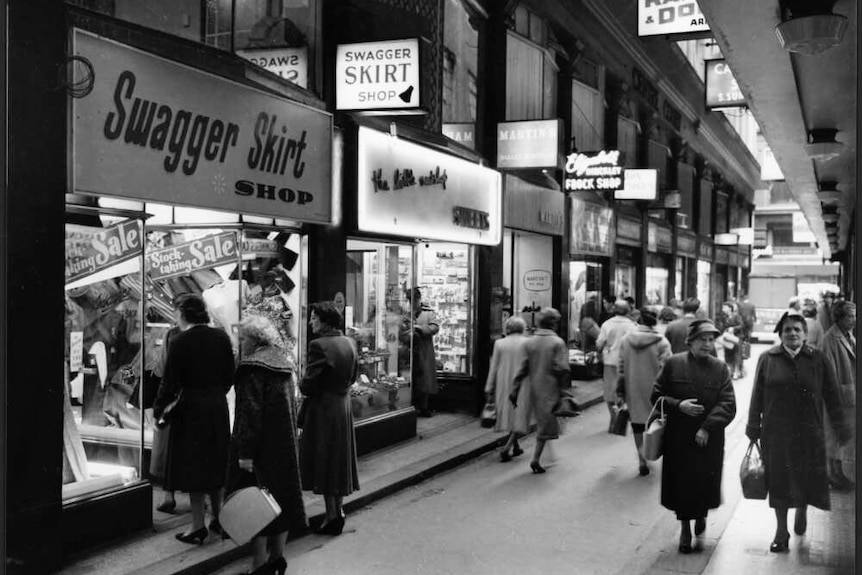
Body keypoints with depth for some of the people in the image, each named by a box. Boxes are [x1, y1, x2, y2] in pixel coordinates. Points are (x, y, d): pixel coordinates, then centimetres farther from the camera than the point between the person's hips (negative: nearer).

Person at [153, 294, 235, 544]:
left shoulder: (180, 341, -13)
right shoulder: (221, 337, 2)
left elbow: (171, 383, -12)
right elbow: (230, 376, 7)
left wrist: (158, 409, 1)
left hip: (191, 407, -5)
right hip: (218, 406, 5)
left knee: (193, 465, 4)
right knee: (216, 462, 17)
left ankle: (198, 526, 7)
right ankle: (218, 518, 24)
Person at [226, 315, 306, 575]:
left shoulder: (252, 368, -16)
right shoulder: (284, 364, 9)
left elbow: (250, 412, -20)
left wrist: (245, 452, -20)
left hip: (260, 446, -8)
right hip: (284, 445, 8)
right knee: (281, 493, 14)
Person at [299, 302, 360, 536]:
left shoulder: (319, 345, -20)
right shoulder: (349, 343, 3)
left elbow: (308, 385, -20)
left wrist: (302, 386, 0)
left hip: (323, 408, -7)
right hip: (344, 405, 7)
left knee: (324, 462, 3)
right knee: (339, 459, 17)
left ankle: (332, 516, 6)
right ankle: (337, 511, 26)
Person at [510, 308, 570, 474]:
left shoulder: (529, 343, 3)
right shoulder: (557, 343, -9)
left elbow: (522, 369, 2)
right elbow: (562, 369, -15)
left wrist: (515, 391, 5)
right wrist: (564, 391, -6)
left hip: (533, 390, 5)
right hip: (550, 389, -5)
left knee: (541, 421, 19)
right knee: (546, 424, 2)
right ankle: (536, 459, -4)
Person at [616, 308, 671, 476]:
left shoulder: (625, 340, 1)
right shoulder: (661, 342, -9)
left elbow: (621, 369, 3)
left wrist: (620, 394, 9)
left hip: (633, 393, 3)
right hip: (653, 391, -2)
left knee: (638, 427, 9)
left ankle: (642, 461, 5)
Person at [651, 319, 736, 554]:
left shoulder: (720, 369, -1)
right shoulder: (673, 364, -1)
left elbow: (728, 405, -7)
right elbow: (656, 396, 1)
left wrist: (707, 428, -18)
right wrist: (679, 405, -16)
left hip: (709, 440, 0)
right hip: (678, 438, 0)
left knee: (705, 482, 6)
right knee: (682, 482, 4)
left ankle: (701, 515, 37)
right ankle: (685, 528, 21)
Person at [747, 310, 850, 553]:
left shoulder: (818, 359, 0)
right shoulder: (767, 358, 0)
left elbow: (831, 395, 3)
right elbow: (757, 395, 3)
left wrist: (840, 427, 3)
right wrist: (753, 426, 2)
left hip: (808, 432, 0)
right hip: (775, 432, 0)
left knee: (807, 477, 6)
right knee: (778, 479, 5)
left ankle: (802, 511, 39)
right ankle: (781, 531, 19)